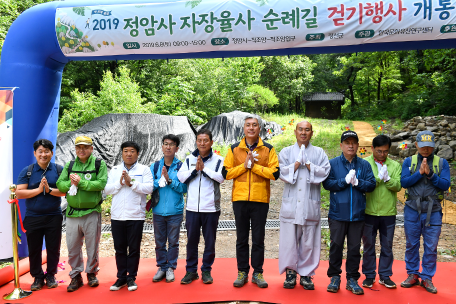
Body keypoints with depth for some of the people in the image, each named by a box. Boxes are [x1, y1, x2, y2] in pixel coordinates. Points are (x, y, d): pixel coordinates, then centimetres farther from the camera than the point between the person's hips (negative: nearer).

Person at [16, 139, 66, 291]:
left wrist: (49, 190, -21)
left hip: (54, 217, 0)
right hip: (32, 218, 1)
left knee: (53, 249, 6)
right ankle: (37, 277, 25)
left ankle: (51, 276, 24)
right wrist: (38, 190, -15)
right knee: (34, 249, 9)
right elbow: (19, 193, -6)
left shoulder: (59, 170, 1)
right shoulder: (27, 171, 3)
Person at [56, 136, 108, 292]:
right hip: (72, 212, 3)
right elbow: (60, 184, 4)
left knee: (92, 246, 9)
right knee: (73, 247, 10)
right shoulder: (69, 165, 10)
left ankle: (91, 273, 27)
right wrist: (71, 183, -15)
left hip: (92, 212, -3)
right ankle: (76, 276, 24)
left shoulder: (99, 164, -1)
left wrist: (81, 182, -17)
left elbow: (101, 184, -14)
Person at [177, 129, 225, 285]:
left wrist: (204, 168, -17)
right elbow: (181, 177, -2)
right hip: (192, 207, 2)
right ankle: (191, 270, 23)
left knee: (210, 241, 8)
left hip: (211, 208, -2)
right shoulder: (189, 159, 8)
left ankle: (206, 270, 23)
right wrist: (195, 169, -13)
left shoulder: (218, 160, 0)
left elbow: (221, 177, -15)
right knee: (191, 240, 9)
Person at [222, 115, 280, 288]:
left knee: (258, 239, 8)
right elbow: (226, 173, 0)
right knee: (241, 239, 10)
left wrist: (254, 165, -13)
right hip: (239, 199, 1)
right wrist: (244, 165, -11)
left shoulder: (268, 149, 3)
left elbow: (274, 173, -7)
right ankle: (242, 272, 22)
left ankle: (257, 273, 21)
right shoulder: (234, 149, 7)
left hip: (260, 199, -1)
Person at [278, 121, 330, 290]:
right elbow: (282, 173, -3)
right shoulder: (286, 152, 10)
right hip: (291, 203, 0)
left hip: (310, 204, 1)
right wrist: (297, 163, -11)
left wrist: (307, 164, -10)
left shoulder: (319, 153, 11)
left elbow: (324, 172, -3)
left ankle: (306, 274, 17)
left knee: (309, 241, 4)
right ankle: (290, 272, 16)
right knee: (289, 239, 1)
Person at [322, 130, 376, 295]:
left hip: (357, 214, 2)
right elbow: (327, 183, -8)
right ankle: (334, 277, 20)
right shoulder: (333, 163, 2)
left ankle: (352, 279, 21)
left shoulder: (364, 165, 7)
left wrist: (358, 182, -17)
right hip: (337, 214, -1)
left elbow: (371, 184, -1)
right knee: (336, 246, 6)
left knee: (355, 247, 8)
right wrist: (345, 180, -17)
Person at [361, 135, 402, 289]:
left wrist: (387, 178, -21)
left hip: (388, 213, 2)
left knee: (387, 246, 12)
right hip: (369, 212, -2)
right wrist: (379, 178, -19)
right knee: (368, 246, 9)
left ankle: (385, 275, 26)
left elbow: (398, 186, -5)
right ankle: (369, 275, 23)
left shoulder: (395, 165, 6)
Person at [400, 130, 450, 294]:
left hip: (433, 211, 0)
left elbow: (445, 185, -7)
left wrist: (430, 174, -20)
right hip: (412, 210, 0)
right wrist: (420, 173, -18)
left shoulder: (442, 163, 3)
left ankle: (427, 277, 19)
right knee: (411, 245, 9)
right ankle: (412, 274, 24)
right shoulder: (409, 161, 4)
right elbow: (404, 182, -7)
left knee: (431, 247, 5)